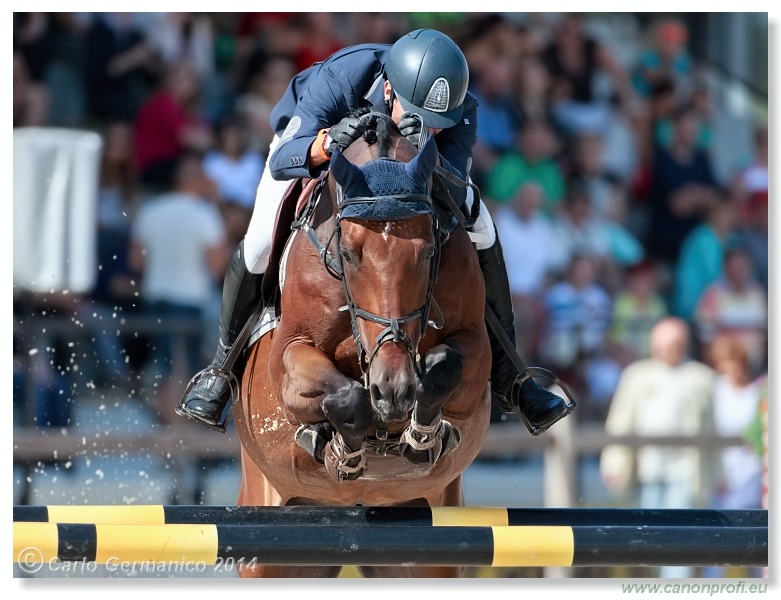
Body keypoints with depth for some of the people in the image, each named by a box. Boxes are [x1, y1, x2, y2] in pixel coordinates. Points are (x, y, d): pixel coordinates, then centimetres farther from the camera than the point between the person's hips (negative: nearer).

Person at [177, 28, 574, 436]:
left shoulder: (461, 112, -35)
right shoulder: (342, 77, -44)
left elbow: (455, 194, -43)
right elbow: (282, 161, -43)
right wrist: (327, 143, -64)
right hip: (311, 137, -3)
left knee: (481, 231, -11)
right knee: (260, 244, -22)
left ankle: (505, 378, 4)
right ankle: (224, 364, 5)